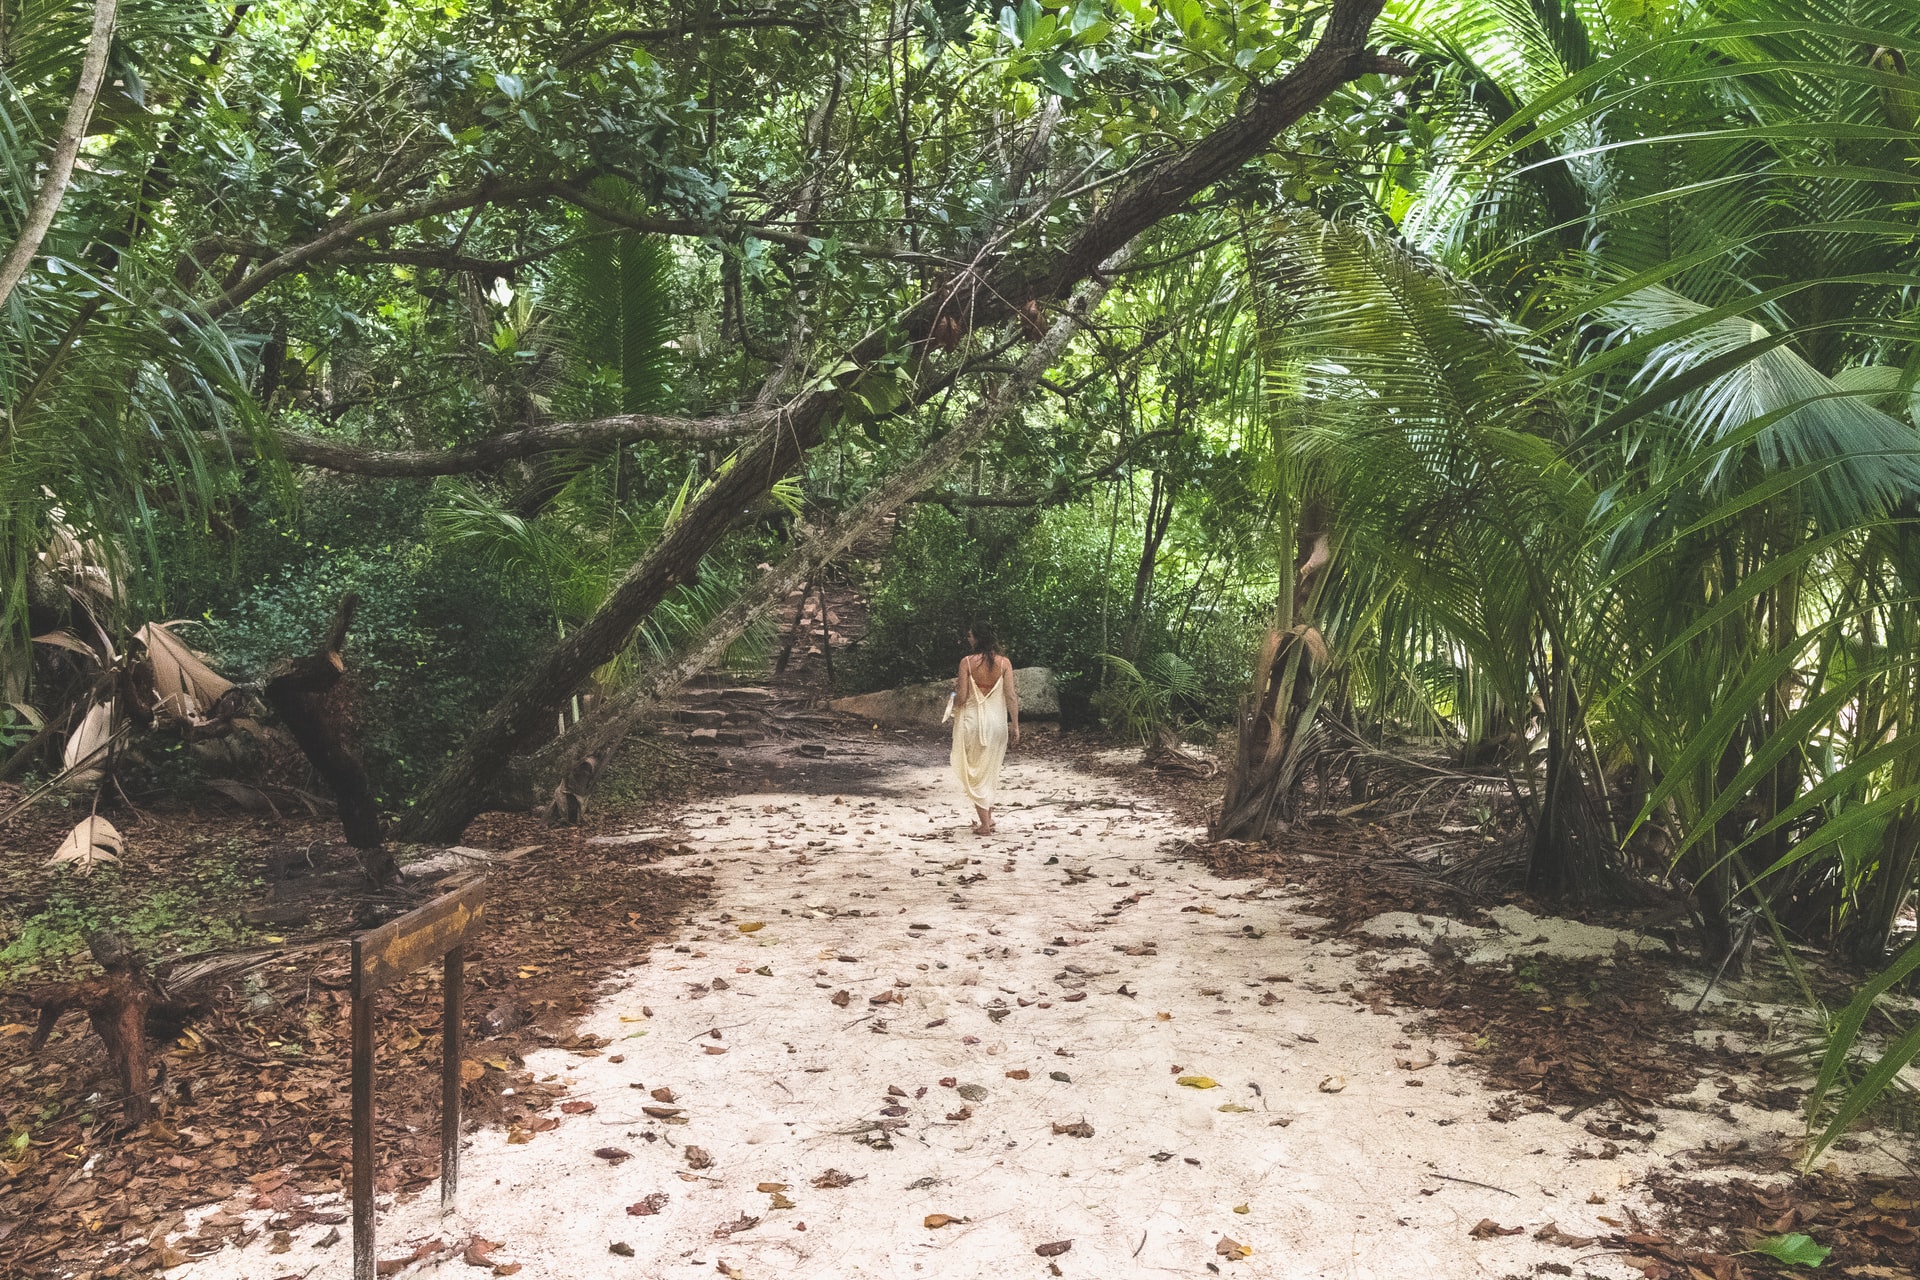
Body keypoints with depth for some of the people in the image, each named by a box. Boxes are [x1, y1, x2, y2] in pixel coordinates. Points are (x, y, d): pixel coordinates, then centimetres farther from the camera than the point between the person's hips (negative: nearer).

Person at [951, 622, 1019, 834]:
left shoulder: (967, 662, -10)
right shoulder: (1003, 662, -3)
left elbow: (961, 698, -11)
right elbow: (1012, 697, -6)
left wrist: (956, 687, 11)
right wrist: (1015, 725, 0)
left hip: (972, 721, -3)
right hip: (997, 721, 3)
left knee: (974, 771, 8)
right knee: (990, 771, 21)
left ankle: (985, 823, 3)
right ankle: (988, 817, 25)